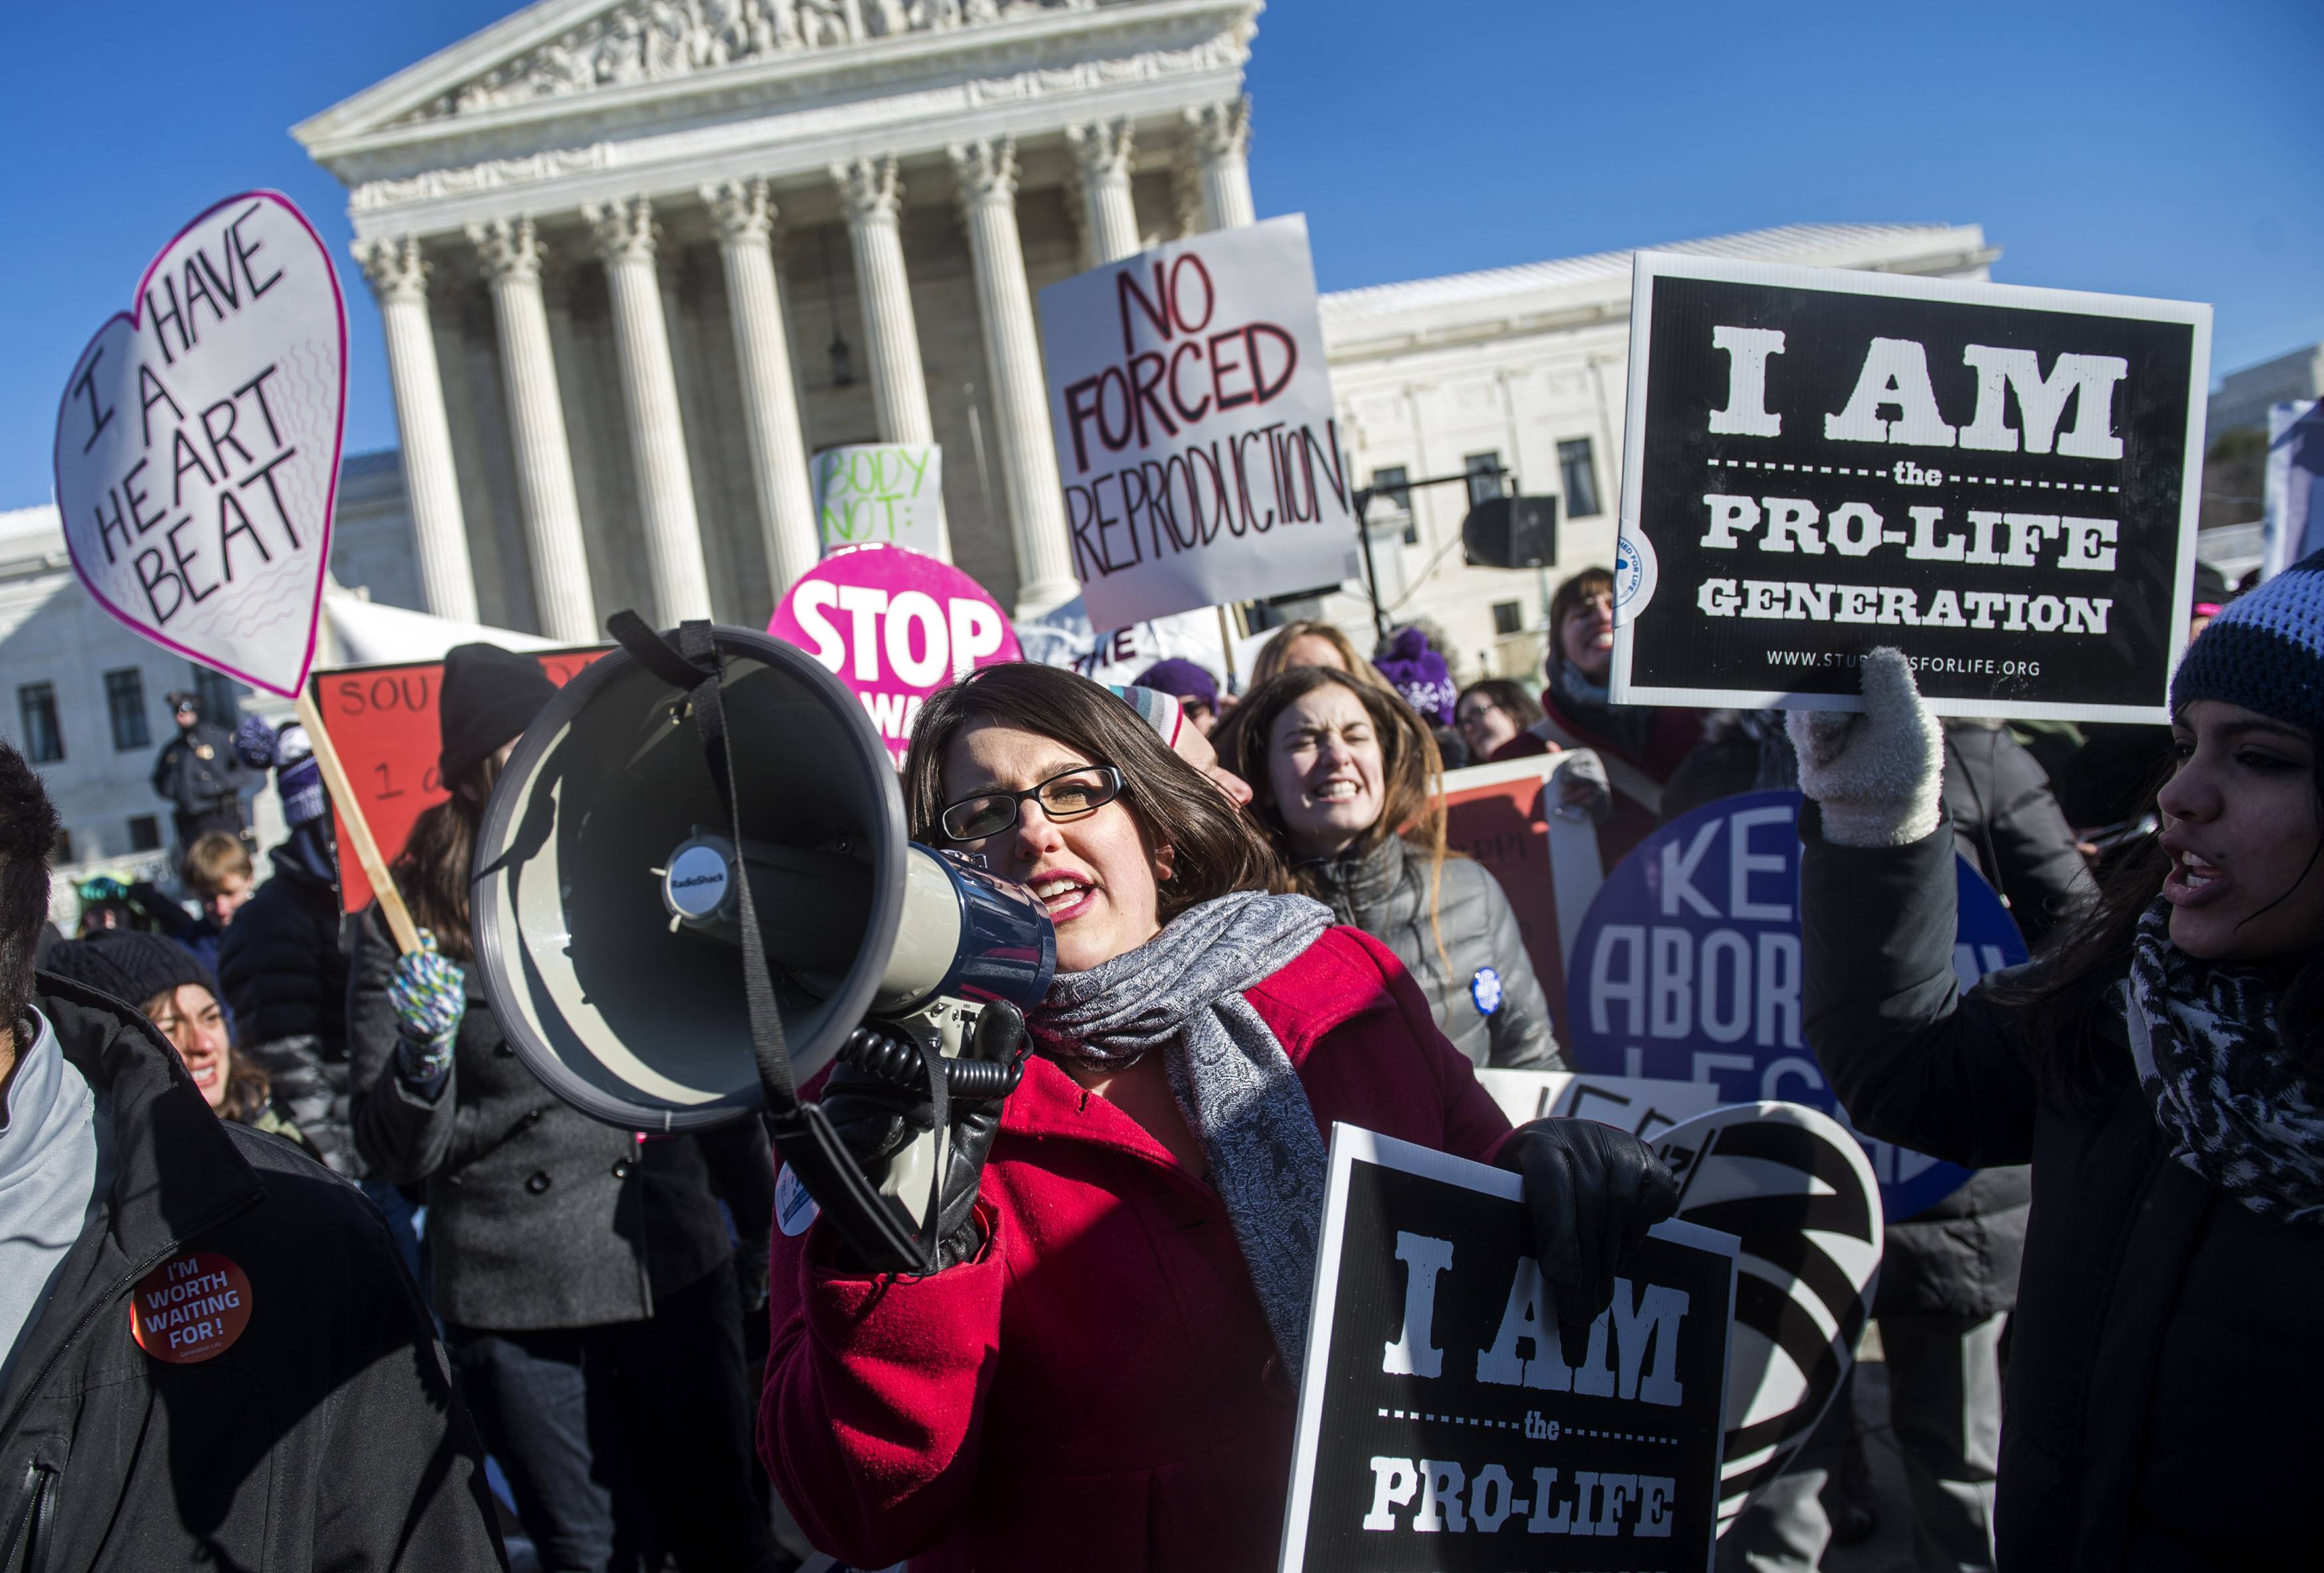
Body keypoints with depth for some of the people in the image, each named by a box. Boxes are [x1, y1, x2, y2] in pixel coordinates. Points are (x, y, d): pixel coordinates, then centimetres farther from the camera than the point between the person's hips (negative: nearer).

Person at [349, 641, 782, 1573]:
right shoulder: (407, 927, -4)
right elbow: (393, 1156, -3)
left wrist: (763, 1221, 19)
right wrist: (426, 1056, -23)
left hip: (677, 1277, 2)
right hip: (516, 1312, -2)